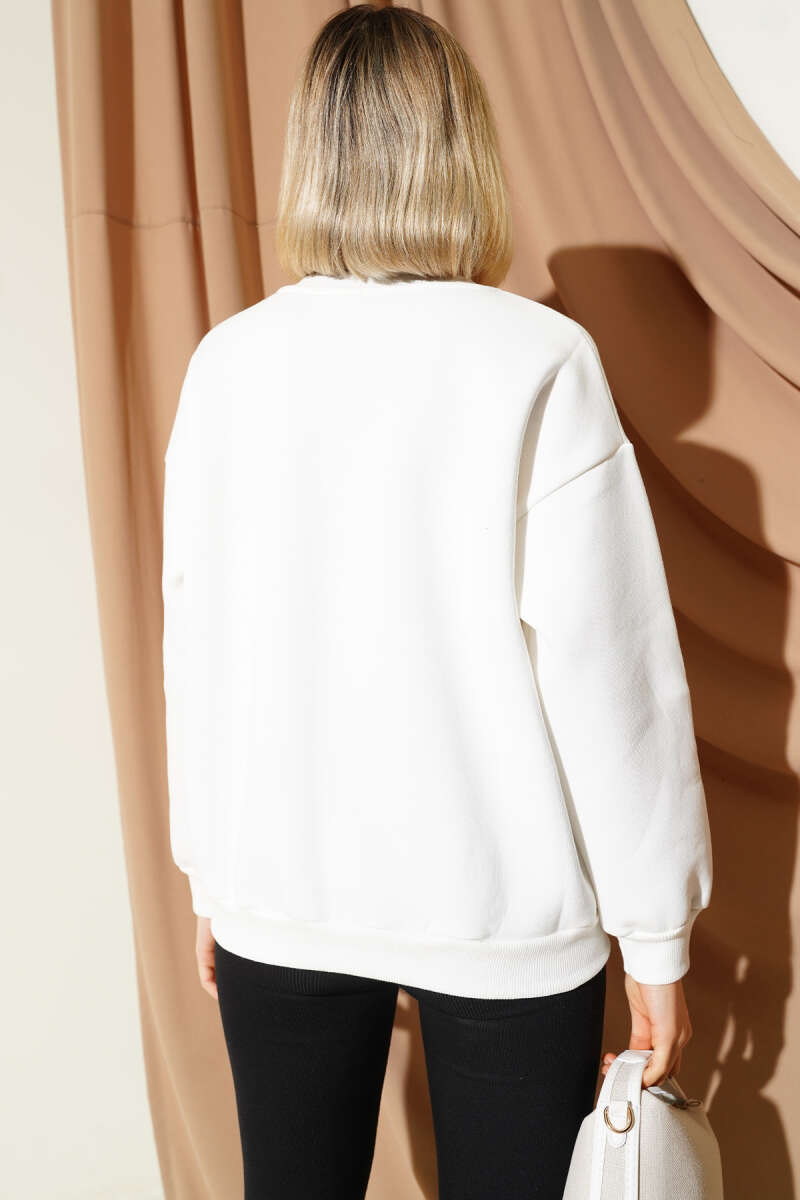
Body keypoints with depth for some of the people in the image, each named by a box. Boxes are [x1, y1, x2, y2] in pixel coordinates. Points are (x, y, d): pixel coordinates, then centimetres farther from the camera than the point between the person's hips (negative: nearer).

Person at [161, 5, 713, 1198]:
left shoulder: (228, 364, -4)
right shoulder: (537, 361, -13)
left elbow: (195, 646, 0)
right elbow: (607, 669, -14)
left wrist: (210, 870, 13)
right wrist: (657, 932, -2)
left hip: (281, 894, 3)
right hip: (501, 906, -2)